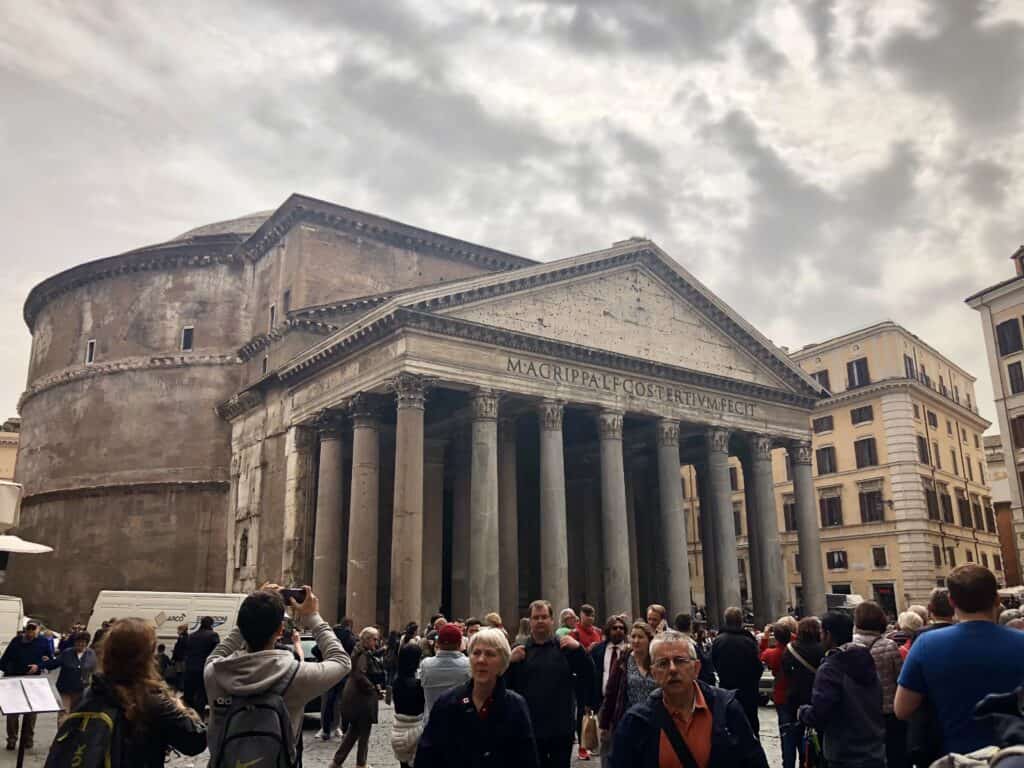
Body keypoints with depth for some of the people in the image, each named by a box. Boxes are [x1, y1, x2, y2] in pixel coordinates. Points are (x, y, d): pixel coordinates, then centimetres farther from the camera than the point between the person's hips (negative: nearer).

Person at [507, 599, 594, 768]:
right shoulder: (520, 650, 4)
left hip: (561, 728, 0)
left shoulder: (565, 647, 3)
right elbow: (505, 684, 0)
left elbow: (588, 674, -3)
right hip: (529, 728, 0)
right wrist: (511, 661, -16)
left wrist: (578, 648, -16)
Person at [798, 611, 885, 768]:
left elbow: (818, 715, -22)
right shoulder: (866, 660, 6)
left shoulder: (830, 668, -18)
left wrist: (801, 712, -1)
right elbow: (878, 705, 15)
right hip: (876, 753, 8)